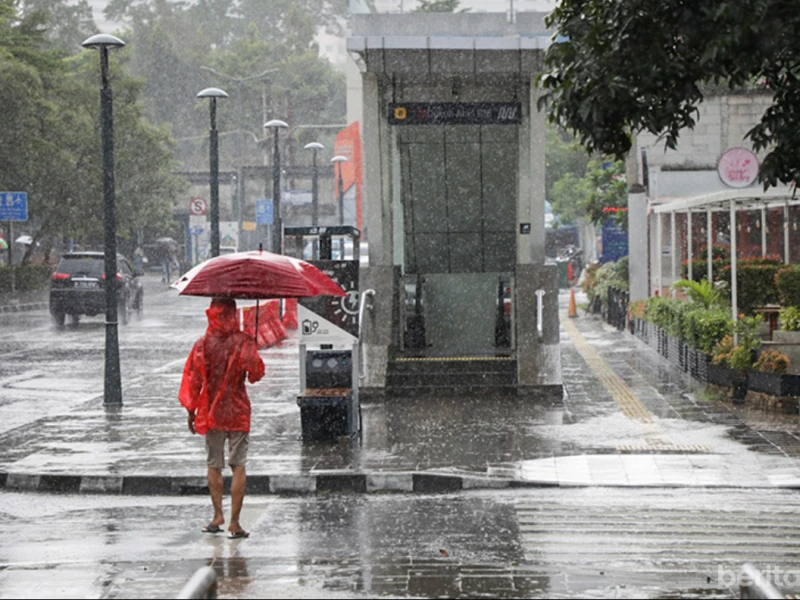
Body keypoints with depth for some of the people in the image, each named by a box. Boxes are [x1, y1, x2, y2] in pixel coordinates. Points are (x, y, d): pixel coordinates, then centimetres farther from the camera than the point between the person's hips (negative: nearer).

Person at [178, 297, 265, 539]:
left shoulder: (202, 345, -3)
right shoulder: (242, 342, -7)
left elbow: (193, 380, -2)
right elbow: (256, 369, -18)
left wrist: (191, 412, 7)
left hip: (211, 412, 1)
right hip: (238, 412, -1)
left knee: (214, 465, 14)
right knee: (238, 466, 1)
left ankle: (218, 515, 8)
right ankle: (234, 522, -4)